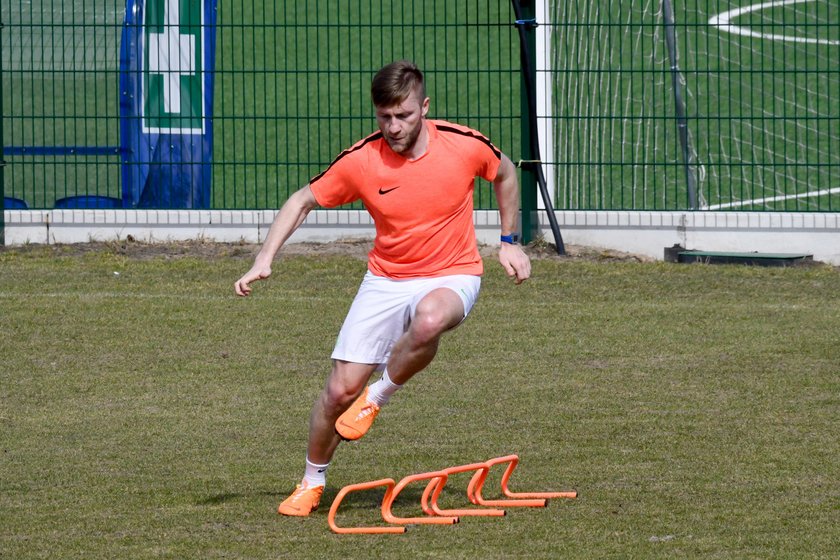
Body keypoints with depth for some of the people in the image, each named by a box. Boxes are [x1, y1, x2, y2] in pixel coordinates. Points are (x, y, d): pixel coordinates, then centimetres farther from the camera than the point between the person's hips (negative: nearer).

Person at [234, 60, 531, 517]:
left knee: (429, 320, -39)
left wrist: (510, 241, 10)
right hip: (386, 279, 2)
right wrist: (264, 259, -10)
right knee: (341, 389, -6)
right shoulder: (360, 161, -13)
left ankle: (379, 396, -10)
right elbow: (303, 201, 1)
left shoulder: (465, 146, -15)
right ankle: (312, 481, 21)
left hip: (452, 276, -2)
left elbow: (504, 175, 9)